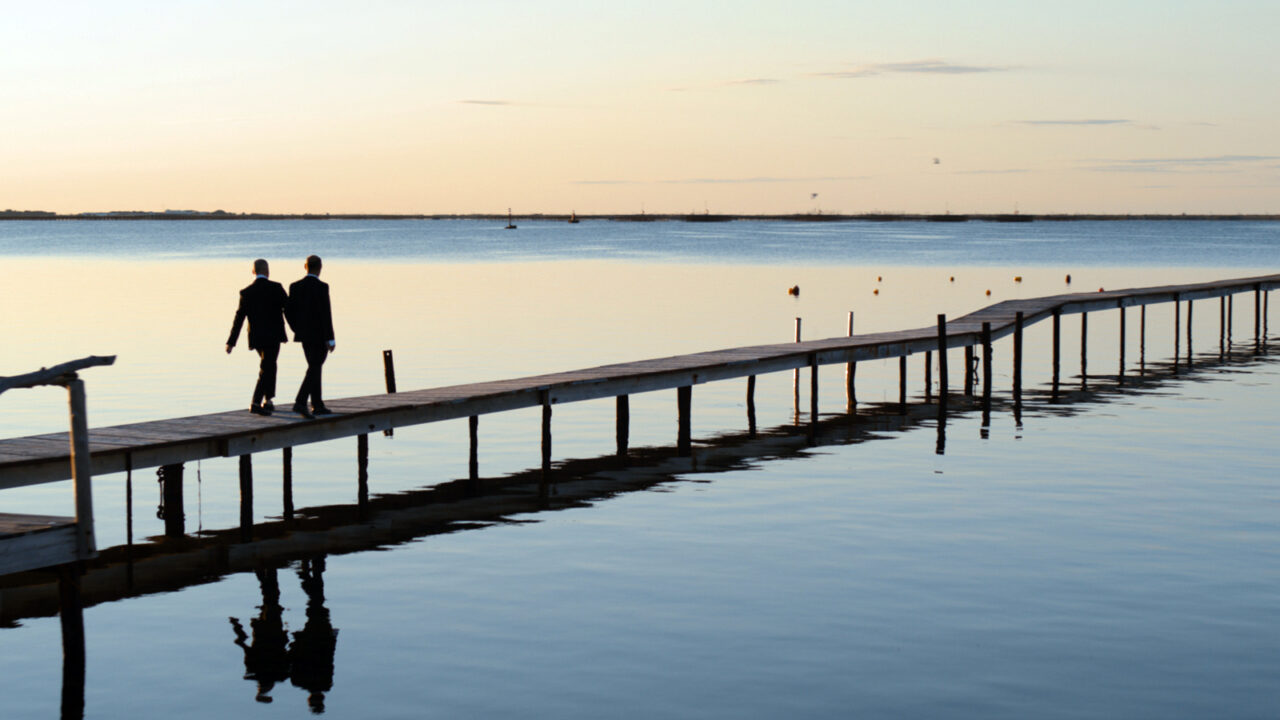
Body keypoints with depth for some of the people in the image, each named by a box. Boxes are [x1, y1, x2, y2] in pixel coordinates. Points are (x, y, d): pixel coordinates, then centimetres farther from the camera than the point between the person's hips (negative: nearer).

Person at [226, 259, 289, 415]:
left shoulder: (246, 293, 1)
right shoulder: (276, 288, -8)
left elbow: (239, 318, 1)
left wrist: (231, 342, 4)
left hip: (256, 337, 4)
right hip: (273, 336, -4)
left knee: (269, 366, 23)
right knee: (266, 370, -3)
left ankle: (268, 401, 25)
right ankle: (255, 403, -14)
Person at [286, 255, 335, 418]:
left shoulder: (295, 287, 3)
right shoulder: (321, 287, -14)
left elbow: (288, 311, 3)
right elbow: (325, 314, -18)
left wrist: (298, 330, 15)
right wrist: (330, 339, -14)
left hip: (304, 335, 6)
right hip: (319, 336, -6)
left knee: (315, 368, 17)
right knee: (313, 370, -5)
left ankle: (317, 405, 20)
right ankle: (300, 403, -19)